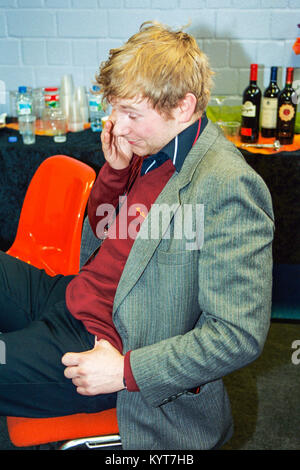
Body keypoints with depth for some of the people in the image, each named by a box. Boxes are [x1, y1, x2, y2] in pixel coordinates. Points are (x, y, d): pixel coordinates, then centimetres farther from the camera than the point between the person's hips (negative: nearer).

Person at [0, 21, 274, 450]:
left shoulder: (228, 185, -26)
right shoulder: (151, 149, 1)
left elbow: (240, 335, -26)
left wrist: (126, 371, -23)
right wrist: (116, 169, -5)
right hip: (70, 296, 8)